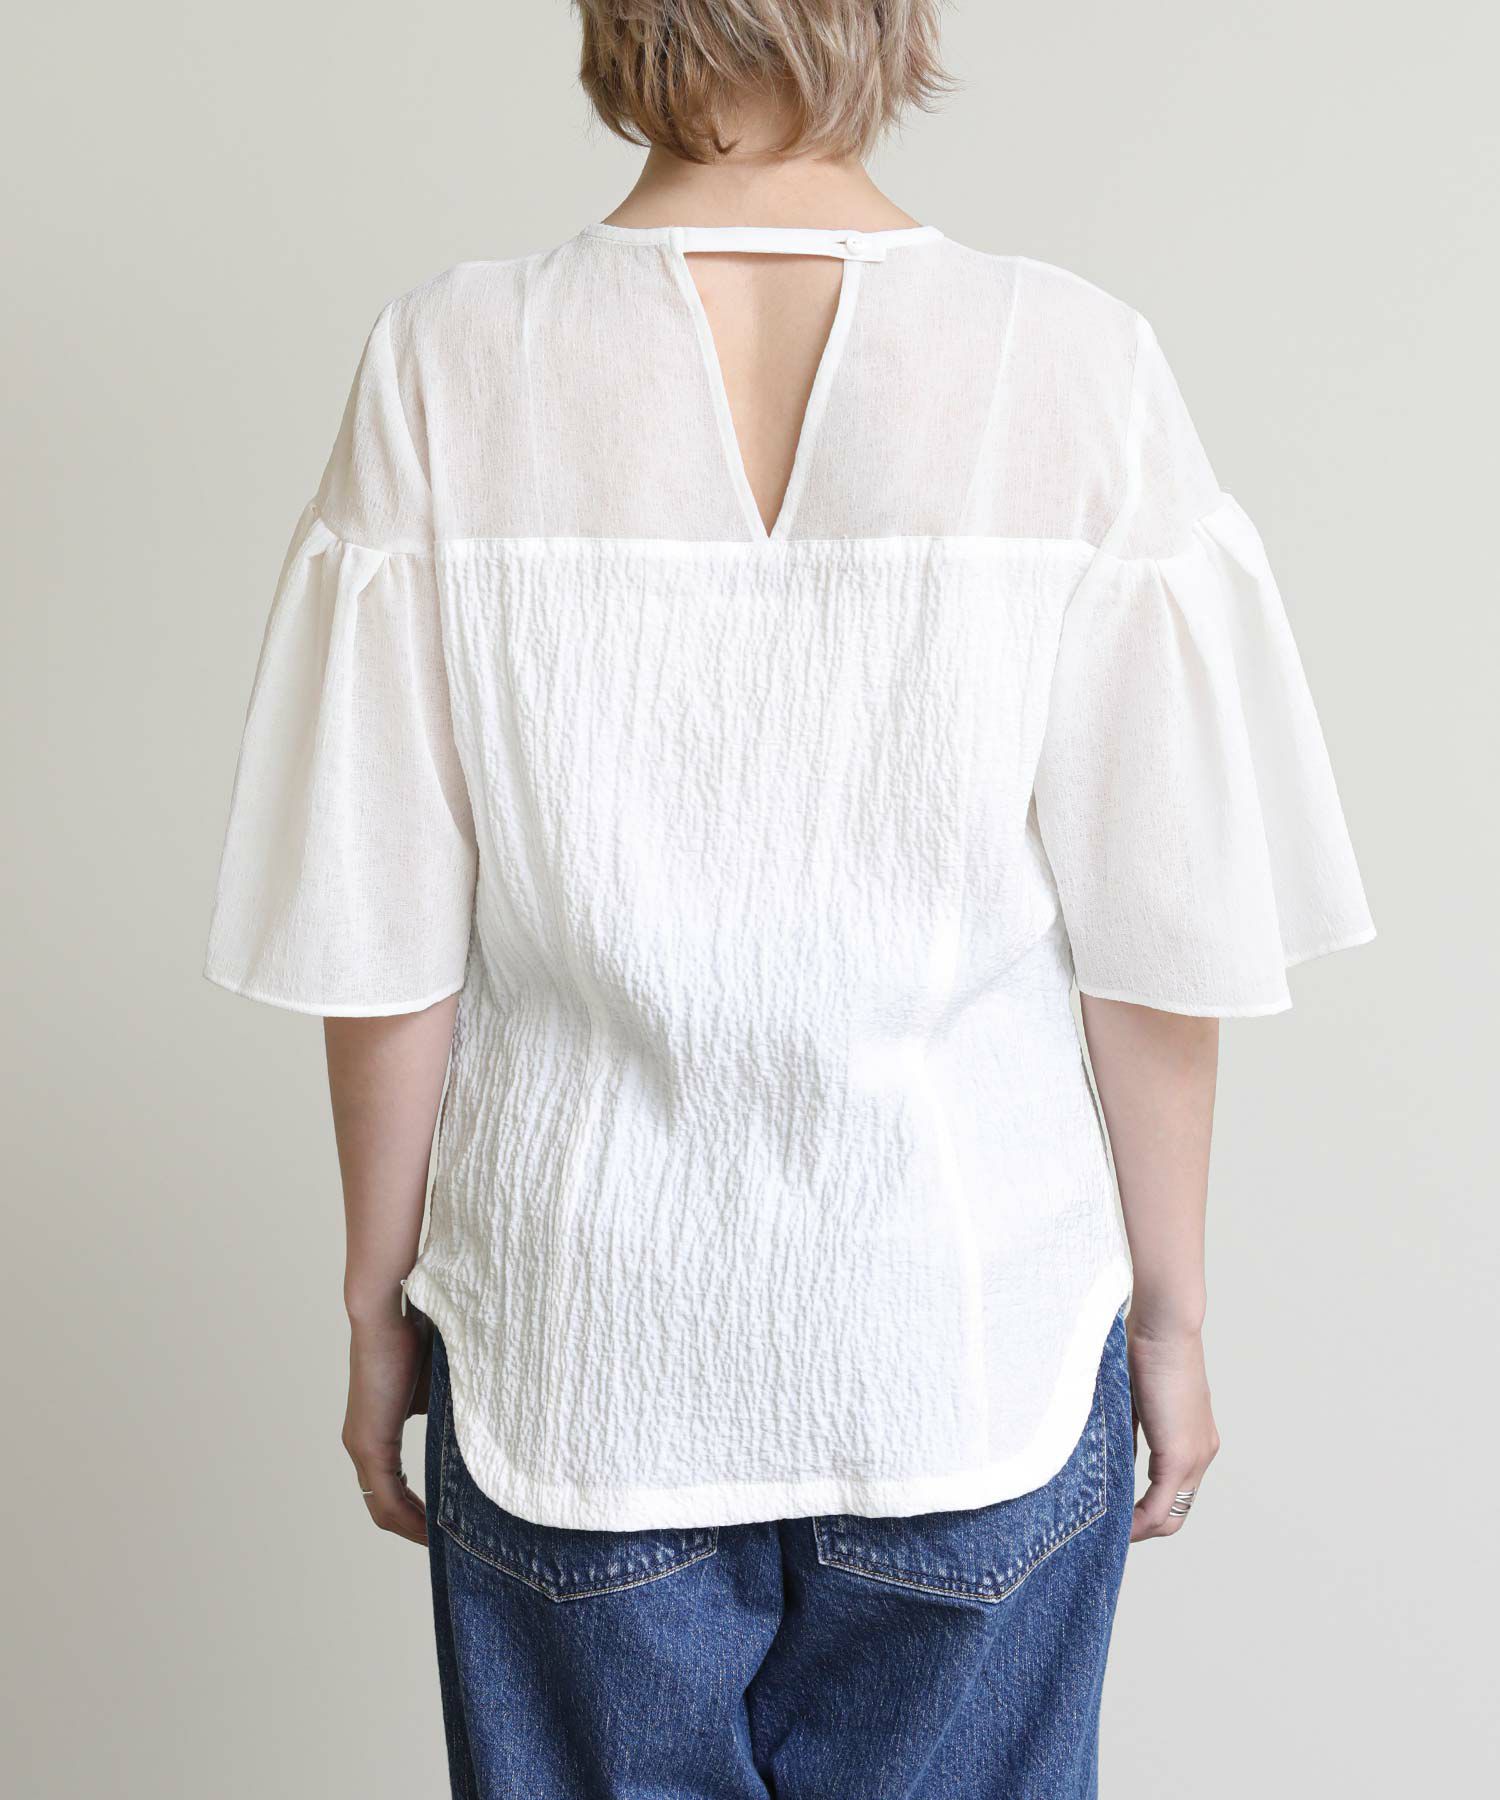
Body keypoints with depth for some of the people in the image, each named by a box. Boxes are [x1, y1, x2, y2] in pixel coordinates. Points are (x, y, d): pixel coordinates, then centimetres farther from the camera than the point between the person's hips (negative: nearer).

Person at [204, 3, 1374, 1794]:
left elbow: (382, 949, -9)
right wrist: (1170, 1308, 6)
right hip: (980, 1344, 0)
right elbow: (1161, 949, -8)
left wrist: (381, 1301, 6)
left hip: (582, 1349, 1)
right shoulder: (1078, 371, -13)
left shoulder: (447, 369, -13)